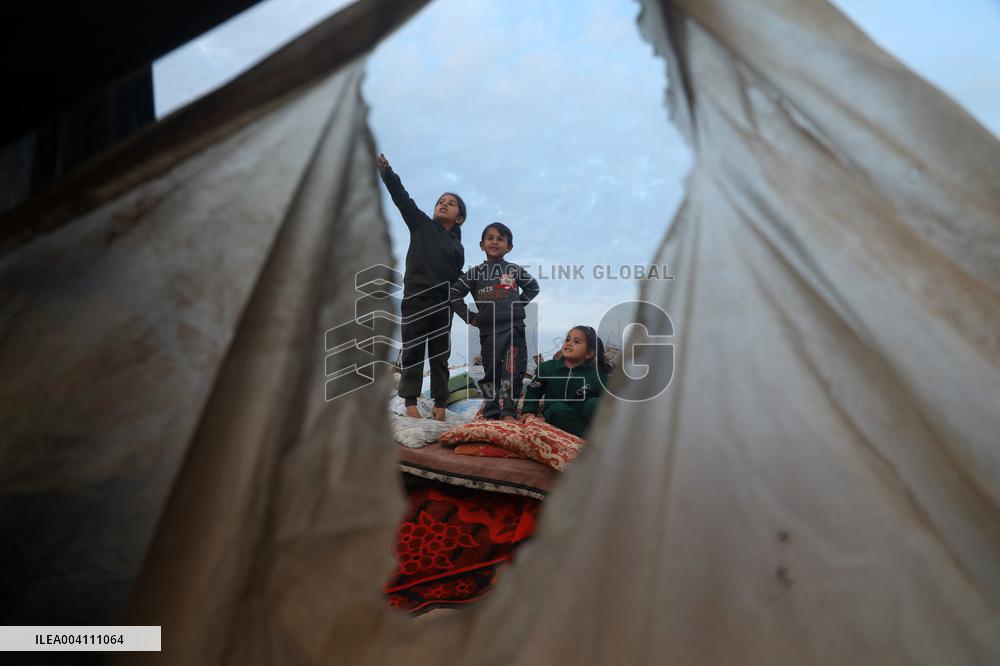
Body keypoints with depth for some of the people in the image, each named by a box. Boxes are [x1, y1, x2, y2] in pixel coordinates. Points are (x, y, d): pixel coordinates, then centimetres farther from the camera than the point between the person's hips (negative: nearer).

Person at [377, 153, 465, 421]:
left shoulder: (458, 248, 17)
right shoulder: (421, 224, 10)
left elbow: (457, 283, 15)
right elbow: (401, 197, -2)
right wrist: (386, 171, -16)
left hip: (443, 304, 3)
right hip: (415, 298, -2)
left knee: (440, 356, 3)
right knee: (413, 351, -2)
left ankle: (440, 404, 6)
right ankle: (410, 402, -1)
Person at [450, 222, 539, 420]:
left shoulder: (515, 270, 6)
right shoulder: (475, 272, 4)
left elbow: (533, 287, 20)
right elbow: (454, 294, 7)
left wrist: (518, 304, 9)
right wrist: (469, 316, 3)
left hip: (514, 327, 0)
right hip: (488, 330, 0)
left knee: (513, 372, -5)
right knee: (491, 372, 7)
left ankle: (508, 411, 1)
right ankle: (491, 413, 14)